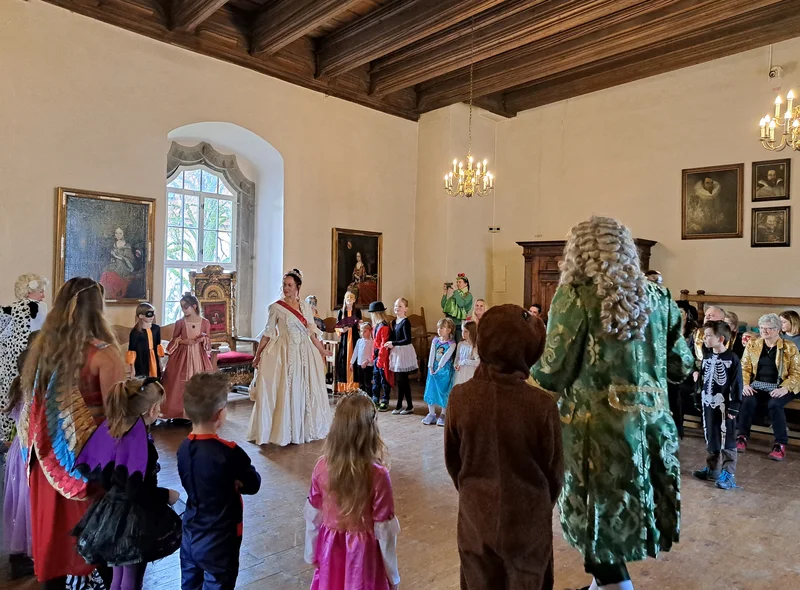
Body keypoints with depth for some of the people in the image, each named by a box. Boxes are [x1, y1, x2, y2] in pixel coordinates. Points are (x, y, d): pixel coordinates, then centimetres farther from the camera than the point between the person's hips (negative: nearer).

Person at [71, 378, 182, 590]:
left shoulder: (109, 427, -5)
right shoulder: (139, 439, -28)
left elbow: (85, 465, 4)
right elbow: (136, 490, -29)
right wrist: (166, 495, -14)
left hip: (111, 513, 8)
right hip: (133, 521, -8)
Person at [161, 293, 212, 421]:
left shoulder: (205, 322, 0)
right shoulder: (180, 322, -1)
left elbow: (208, 341, 9)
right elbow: (174, 340, 7)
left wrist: (204, 339, -13)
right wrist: (183, 341, -10)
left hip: (199, 356, 0)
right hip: (182, 356, 0)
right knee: (180, 383, -1)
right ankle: (179, 412, 9)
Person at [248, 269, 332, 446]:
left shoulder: (305, 306, 6)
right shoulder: (276, 307, -4)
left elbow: (312, 332, 10)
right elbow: (268, 333, -3)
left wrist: (322, 351, 10)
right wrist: (258, 355, -5)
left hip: (305, 353, 4)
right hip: (284, 353, -4)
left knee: (305, 391, 10)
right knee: (284, 391, 0)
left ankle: (304, 429, 25)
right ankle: (283, 431, 13)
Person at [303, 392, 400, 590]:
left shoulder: (322, 467, -14)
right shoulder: (378, 475, -24)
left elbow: (312, 517, -2)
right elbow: (384, 529, -15)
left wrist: (312, 554, 15)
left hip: (331, 550, 3)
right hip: (362, 552, -3)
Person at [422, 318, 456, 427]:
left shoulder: (452, 343, -8)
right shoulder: (435, 340, 5)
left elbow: (446, 357, -14)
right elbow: (432, 355, 0)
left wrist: (439, 368, -17)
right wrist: (430, 368, -8)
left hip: (445, 370, -4)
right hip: (433, 370, 5)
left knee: (444, 393, 1)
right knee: (431, 391, 7)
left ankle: (442, 416, 13)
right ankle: (431, 414, 19)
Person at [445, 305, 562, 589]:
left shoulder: (460, 396, -18)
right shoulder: (542, 404, -23)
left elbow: (452, 459, -4)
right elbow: (555, 469, -9)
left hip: (476, 518, 2)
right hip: (527, 521, -1)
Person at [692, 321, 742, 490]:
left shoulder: (732, 358, -12)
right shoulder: (707, 358, 8)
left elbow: (737, 384, -12)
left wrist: (734, 407, -14)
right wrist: (699, 402, 13)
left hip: (725, 406, -7)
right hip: (708, 404, 7)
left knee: (727, 440, 3)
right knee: (710, 439, 15)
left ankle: (728, 474, 11)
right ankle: (712, 469, 28)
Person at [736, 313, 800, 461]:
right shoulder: (752, 344, 9)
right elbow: (745, 367, 8)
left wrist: (785, 388, -17)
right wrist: (745, 384, -9)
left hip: (780, 388, -2)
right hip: (758, 385, 2)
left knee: (774, 404, -34)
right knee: (748, 401, -30)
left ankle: (780, 444, -22)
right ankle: (742, 437, -17)